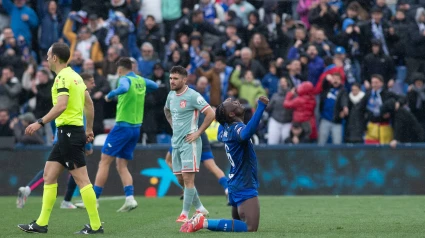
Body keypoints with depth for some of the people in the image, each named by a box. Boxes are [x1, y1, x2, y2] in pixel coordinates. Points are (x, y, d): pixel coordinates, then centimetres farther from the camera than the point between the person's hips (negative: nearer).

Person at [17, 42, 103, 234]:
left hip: (69, 132, -10)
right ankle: (41, 223, 12)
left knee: (82, 179, -8)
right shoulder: (75, 76, 15)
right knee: (49, 175, 11)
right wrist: (89, 128, 26)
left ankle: (96, 226, -6)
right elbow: (89, 103, 20)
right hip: (67, 133, 10)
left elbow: (61, 105, -26)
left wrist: (40, 123, -27)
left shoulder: (63, 77, -13)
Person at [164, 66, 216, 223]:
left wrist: (198, 133, -15)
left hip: (189, 143, -8)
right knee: (181, 178, 11)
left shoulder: (193, 96, -14)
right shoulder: (171, 95, 10)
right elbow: (167, 110, 32)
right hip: (176, 142, 8)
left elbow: (210, 114, -18)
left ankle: (185, 214, -7)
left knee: (188, 178, -9)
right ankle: (200, 208, 24)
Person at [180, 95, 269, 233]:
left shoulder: (225, 129, 8)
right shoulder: (237, 128, -18)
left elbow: (220, 136, 35)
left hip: (235, 185, 10)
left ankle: (201, 220, 11)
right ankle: (204, 223, -18)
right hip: (245, 188, -10)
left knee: (239, 223, 23)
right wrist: (261, 107, -47)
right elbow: (246, 134, -45)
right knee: (250, 227, -16)